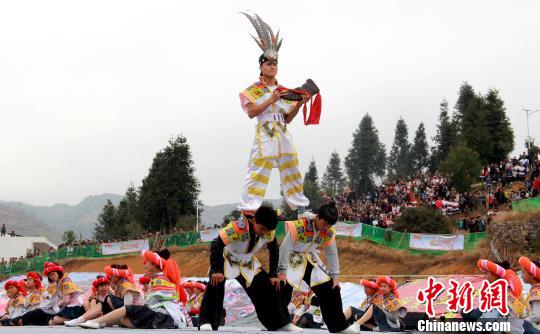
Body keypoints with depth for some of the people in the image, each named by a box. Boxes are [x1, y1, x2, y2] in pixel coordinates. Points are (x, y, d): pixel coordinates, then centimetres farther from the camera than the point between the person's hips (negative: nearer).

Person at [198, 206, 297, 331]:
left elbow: (274, 251, -1)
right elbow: (216, 245, -36)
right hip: (226, 259, -5)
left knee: (267, 287, 1)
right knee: (216, 285, -29)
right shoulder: (238, 227, -38)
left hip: (247, 263, 5)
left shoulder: (269, 231, -19)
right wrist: (216, 270, -36)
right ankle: (206, 323, -25)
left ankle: (281, 323, 14)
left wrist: (273, 274, -2)